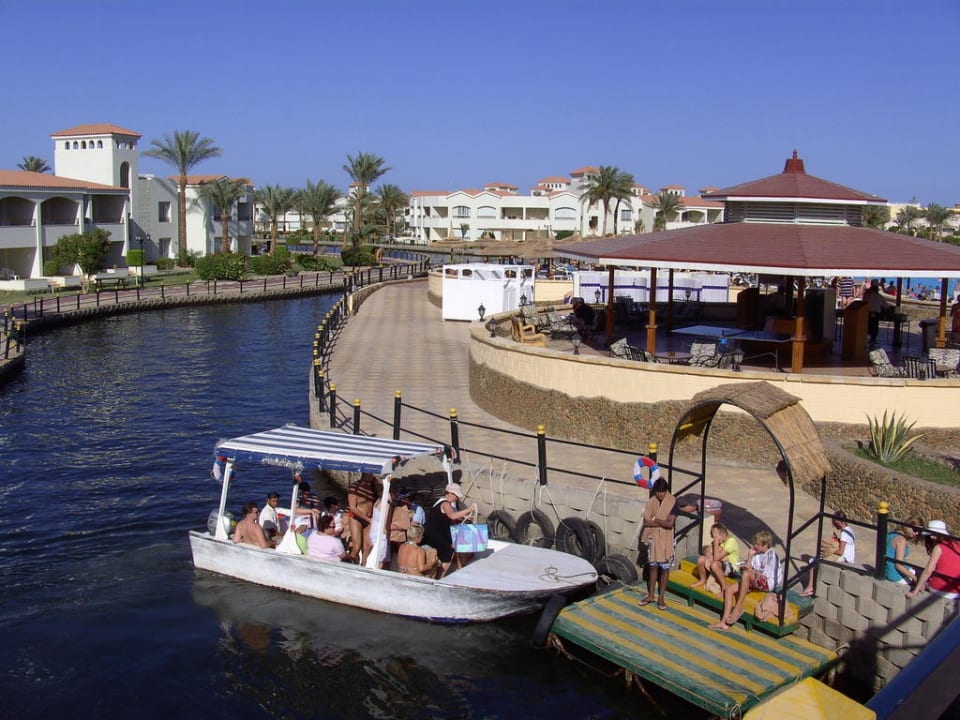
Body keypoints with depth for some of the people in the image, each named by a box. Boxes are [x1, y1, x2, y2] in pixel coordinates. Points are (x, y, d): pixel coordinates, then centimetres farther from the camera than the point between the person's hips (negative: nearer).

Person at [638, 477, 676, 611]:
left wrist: (655, 520, -13)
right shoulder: (651, 501, -2)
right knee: (653, 566, 12)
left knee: (665, 568, 5)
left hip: (666, 540, -3)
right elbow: (646, 521, -8)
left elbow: (670, 523, -21)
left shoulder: (672, 501, -13)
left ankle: (661, 597, 14)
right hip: (653, 538, 3)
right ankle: (650, 595, 21)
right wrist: (662, 522, -18)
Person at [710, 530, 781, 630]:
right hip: (755, 583, 9)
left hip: (768, 583, -9)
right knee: (728, 589, -7)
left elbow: (765, 574, -16)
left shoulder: (771, 555, -11)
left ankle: (738, 608, -29)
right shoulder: (757, 554, 14)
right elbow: (749, 568, 10)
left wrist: (751, 570, -7)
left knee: (746, 573, -37)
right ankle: (724, 622, -16)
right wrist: (750, 556, 2)